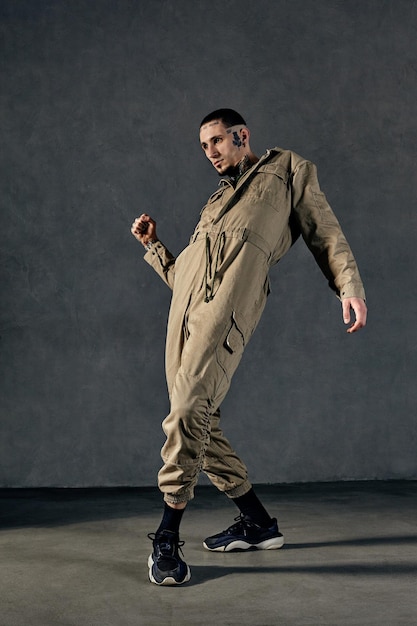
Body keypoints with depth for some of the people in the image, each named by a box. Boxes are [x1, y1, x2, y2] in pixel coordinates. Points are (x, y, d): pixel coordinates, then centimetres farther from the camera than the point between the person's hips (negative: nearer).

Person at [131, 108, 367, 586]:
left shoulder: (287, 167, 23)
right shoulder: (216, 201, 37)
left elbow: (324, 232, 9)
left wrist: (349, 285, -6)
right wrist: (152, 245, 29)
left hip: (232, 295, -7)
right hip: (188, 296, 7)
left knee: (190, 406, -20)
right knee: (198, 418, 1)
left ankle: (167, 536, -12)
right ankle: (257, 523, 15)